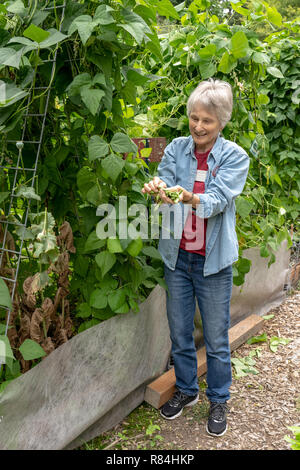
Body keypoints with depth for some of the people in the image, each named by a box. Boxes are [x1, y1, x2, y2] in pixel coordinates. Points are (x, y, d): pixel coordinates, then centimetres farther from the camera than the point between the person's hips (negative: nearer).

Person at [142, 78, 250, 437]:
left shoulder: (235, 157, -8)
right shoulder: (176, 149, 1)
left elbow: (217, 200, -21)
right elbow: (165, 184, -10)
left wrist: (189, 197, -42)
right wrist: (159, 189, -35)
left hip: (213, 260, -3)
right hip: (177, 255, 3)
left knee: (216, 337, 9)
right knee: (179, 332, 15)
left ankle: (218, 400, 33)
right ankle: (186, 390, 39)